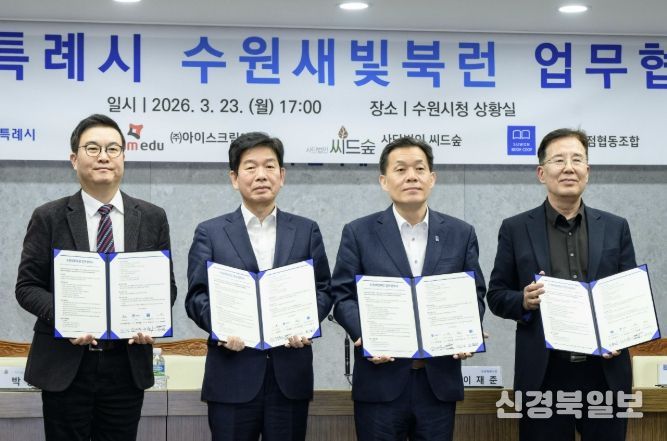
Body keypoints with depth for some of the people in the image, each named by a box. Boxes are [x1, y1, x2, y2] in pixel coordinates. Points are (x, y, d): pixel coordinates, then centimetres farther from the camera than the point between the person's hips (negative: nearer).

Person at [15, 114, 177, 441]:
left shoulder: (152, 218, 6)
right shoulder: (48, 218, 1)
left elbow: (166, 285, 9)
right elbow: (27, 286, 0)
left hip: (128, 361, 2)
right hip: (66, 363, -1)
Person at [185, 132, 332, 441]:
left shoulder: (306, 231, 12)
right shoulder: (210, 233, 7)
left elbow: (323, 289, 9)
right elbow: (197, 295, 1)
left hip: (290, 373, 2)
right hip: (233, 373, -1)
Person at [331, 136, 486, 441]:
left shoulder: (460, 233, 8)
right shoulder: (359, 233, 3)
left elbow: (475, 294, 10)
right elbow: (343, 296, 1)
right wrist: (365, 335, -17)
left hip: (439, 379, 2)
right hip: (381, 380, -2)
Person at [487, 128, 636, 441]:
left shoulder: (615, 228, 8)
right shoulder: (515, 229, 3)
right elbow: (496, 295, 6)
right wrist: (524, 301, -15)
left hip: (606, 373, 2)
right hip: (544, 376, -1)